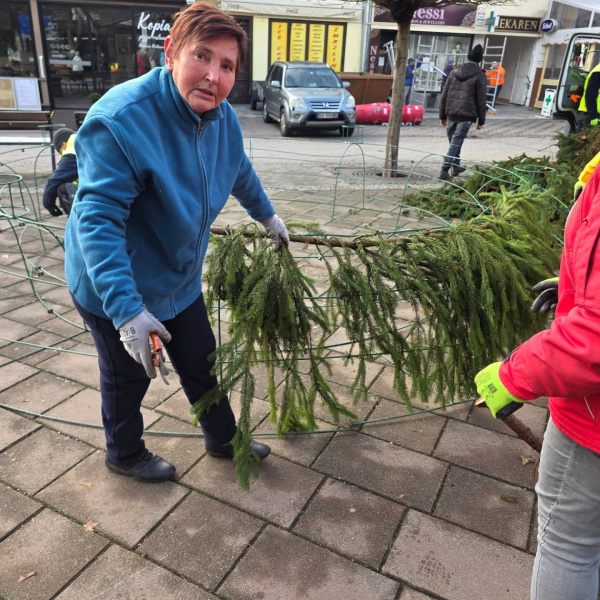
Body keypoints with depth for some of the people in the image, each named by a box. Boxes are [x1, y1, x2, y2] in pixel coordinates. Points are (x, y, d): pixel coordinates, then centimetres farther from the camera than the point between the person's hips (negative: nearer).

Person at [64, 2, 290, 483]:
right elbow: (98, 219, -33)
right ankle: (125, 454, 45)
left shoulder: (223, 117, -7)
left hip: (178, 277, 7)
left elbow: (241, 173, 15)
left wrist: (268, 216, 28)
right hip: (116, 286, -6)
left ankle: (223, 439, 46)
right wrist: (126, 309, -36)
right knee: (128, 376, 15)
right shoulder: (122, 118, -30)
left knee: (201, 363, 20)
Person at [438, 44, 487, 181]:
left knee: (453, 141, 17)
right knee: (456, 143, -5)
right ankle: (444, 170, -12)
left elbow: (444, 95, 11)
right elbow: (480, 100, -3)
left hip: (451, 114, 5)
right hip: (466, 116, -5)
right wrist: (481, 120, 4)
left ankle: (456, 167, 30)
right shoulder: (479, 75, -3)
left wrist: (442, 115, 16)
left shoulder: (454, 72, 11)